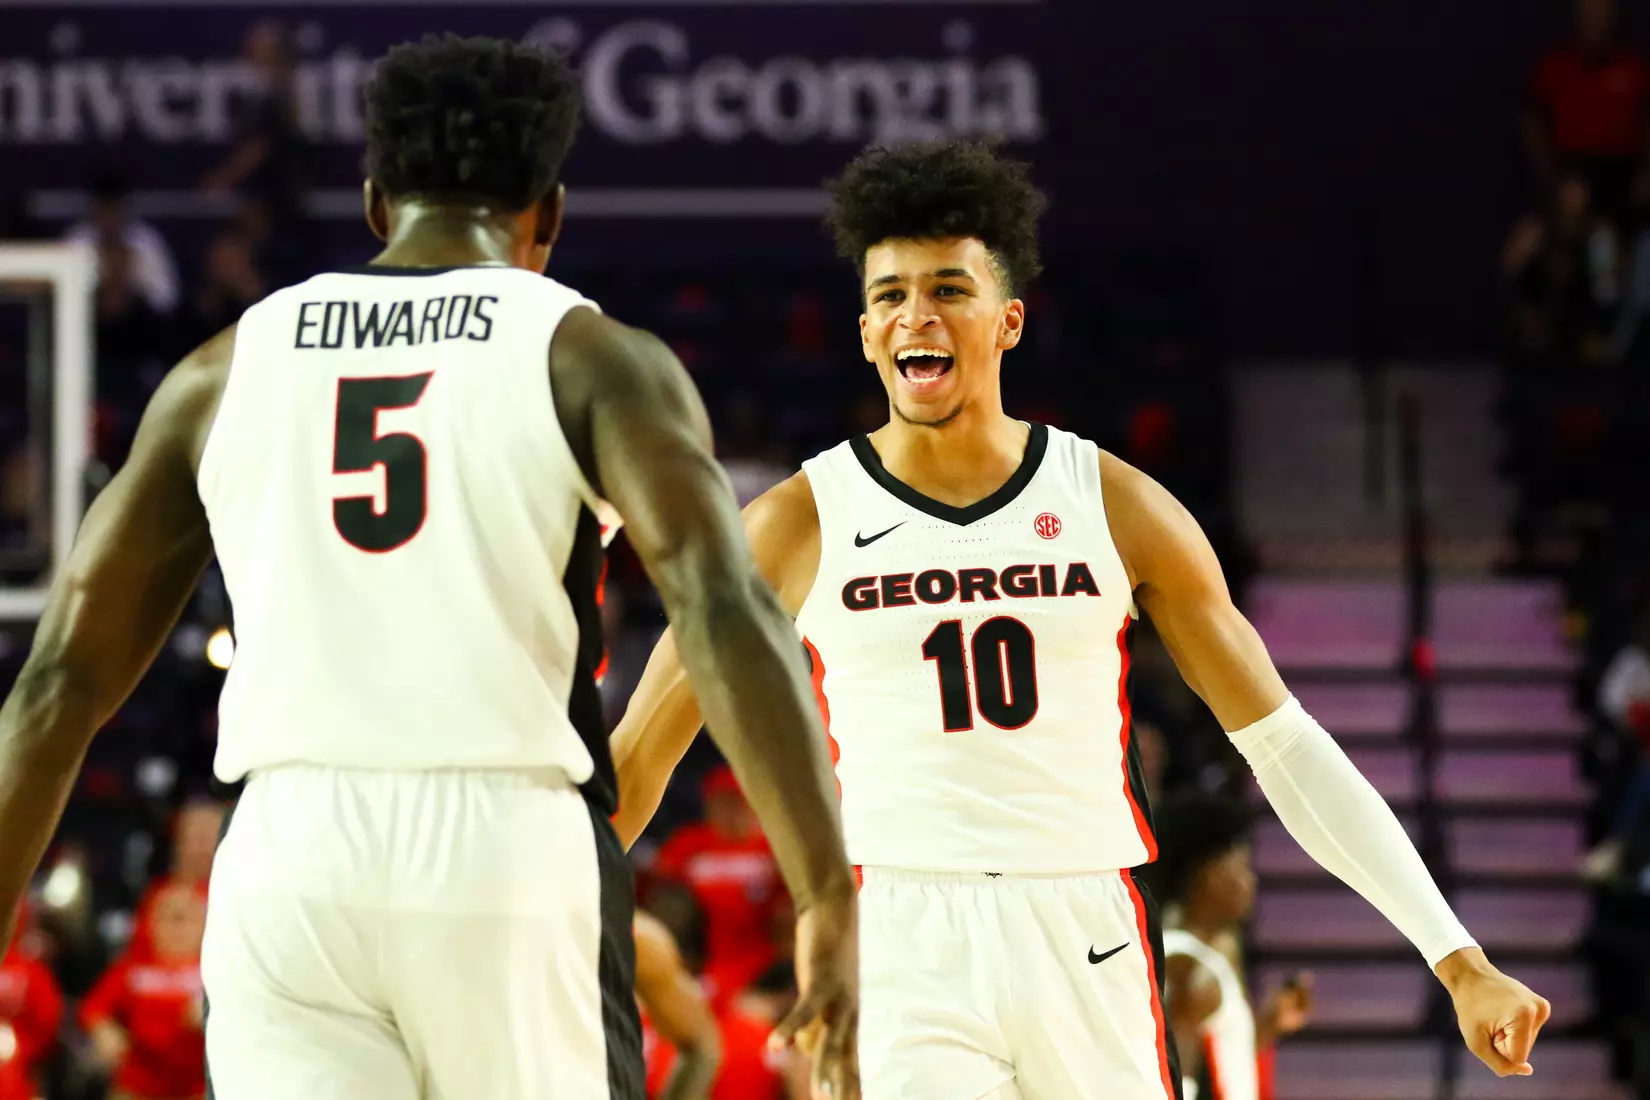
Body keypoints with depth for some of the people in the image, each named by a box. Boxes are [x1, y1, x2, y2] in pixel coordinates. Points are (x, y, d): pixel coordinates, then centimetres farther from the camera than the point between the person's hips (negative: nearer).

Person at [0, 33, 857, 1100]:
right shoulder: (592, 358, 6)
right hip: (508, 851, -2)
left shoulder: (226, 370, 16)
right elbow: (728, 614, -11)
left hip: (288, 856, 2)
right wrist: (832, 903, -14)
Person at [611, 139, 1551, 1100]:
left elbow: (1288, 749, 7)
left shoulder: (1117, 507, 4)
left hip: (1093, 947, 2)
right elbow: (637, 757, 9)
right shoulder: (799, 526, 1)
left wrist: (1462, 963, 1)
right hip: (903, 953, -2)